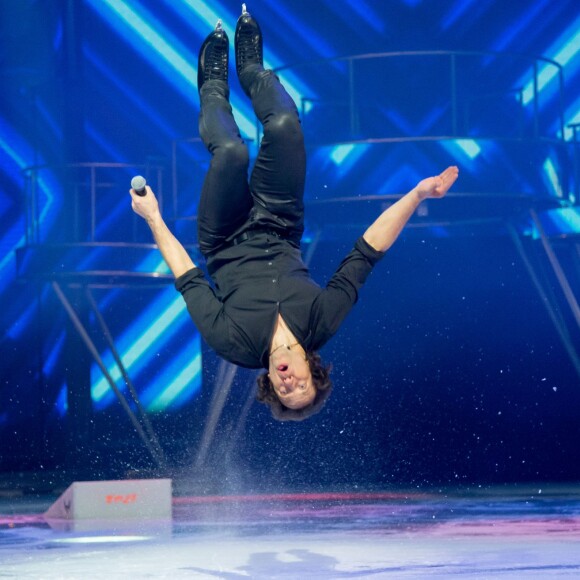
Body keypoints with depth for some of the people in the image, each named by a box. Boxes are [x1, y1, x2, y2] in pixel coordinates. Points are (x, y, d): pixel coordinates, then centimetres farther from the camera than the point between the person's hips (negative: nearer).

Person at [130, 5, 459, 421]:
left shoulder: (235, 344, -36)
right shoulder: (324, 324, -33)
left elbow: (189, 281, -25)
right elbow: (365, 256, -29)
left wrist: (153, 217, -18)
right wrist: (417, 194, -31)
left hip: (226, 247, -2)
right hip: (279, 235, 2)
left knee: (231, 151, -23)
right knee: (283, 125, -16)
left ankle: (215, 86, 18)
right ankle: (252, 72, 24)